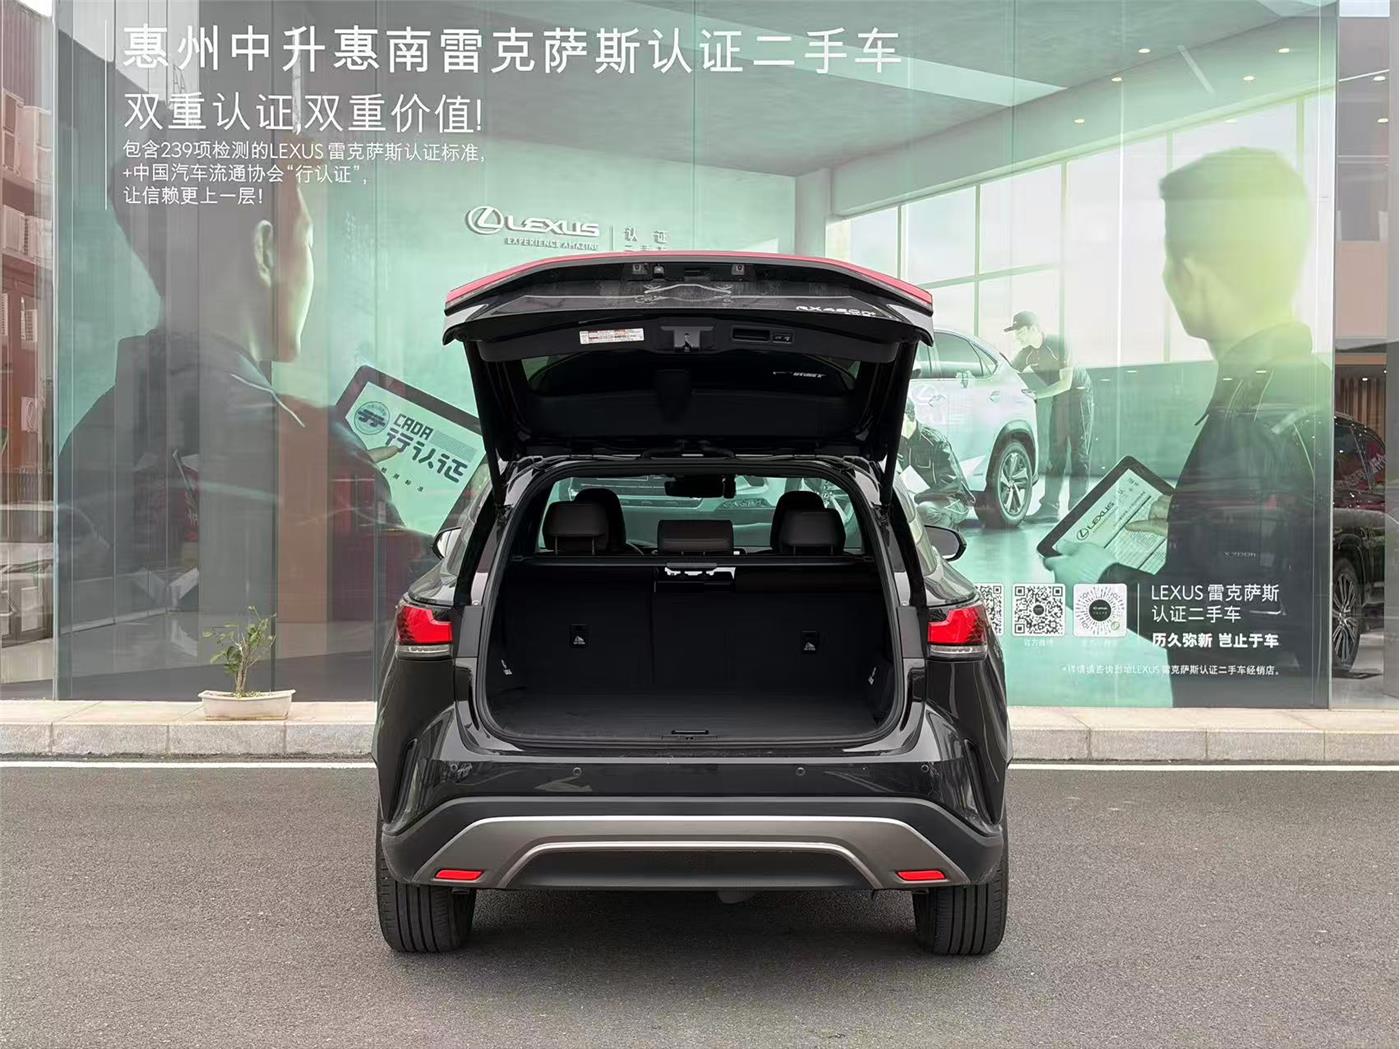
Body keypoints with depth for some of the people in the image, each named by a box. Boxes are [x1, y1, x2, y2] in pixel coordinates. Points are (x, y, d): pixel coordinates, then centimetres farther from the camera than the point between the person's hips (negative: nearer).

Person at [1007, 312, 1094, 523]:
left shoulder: (1058, 344, -23)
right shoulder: (1026, 353, -3)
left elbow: (1066, 383, -25)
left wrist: (1036, 395, -25)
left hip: (1079, 393, -7)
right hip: (1058, 399, 7)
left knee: (1079, 453, -8)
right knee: (1055, 453, 3)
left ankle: (1077, 507, -9)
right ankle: (1050, 507, 2)